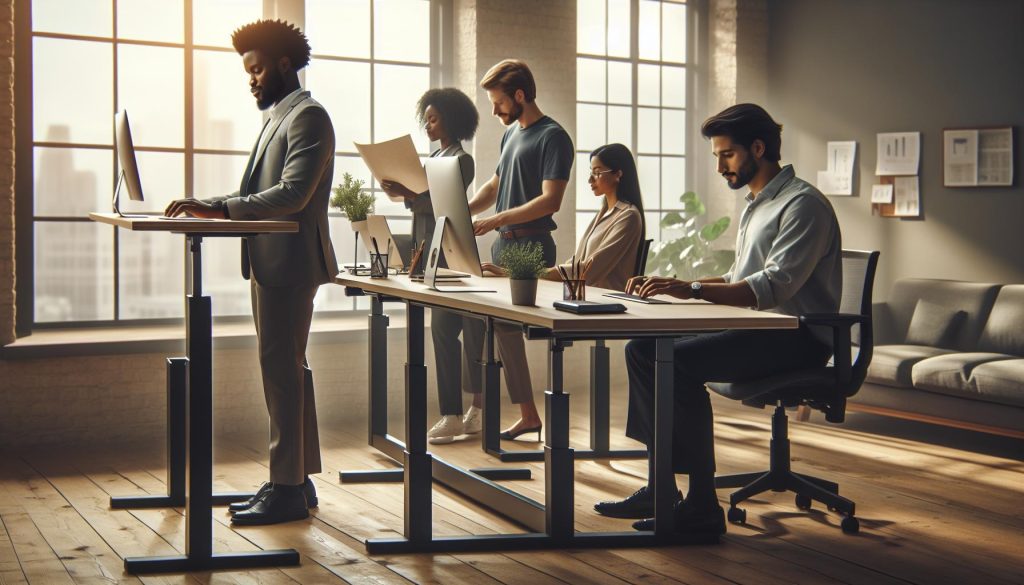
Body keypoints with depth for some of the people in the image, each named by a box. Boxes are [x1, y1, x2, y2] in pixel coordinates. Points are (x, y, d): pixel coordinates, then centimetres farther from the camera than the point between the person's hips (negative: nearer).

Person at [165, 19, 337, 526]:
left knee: (282, 371, -7)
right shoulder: (278, 117, 20)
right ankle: (297, 479, 21)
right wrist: (216, 209, 6)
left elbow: (292, 194, -22)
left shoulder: (307, 116, -11)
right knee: (286, 370, 13)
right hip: (269, 263, 10)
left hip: (290, 264, -10)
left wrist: (219, 207, -26)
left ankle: (288, 488, 0)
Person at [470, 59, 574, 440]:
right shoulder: (512, 133, 18)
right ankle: (528, 416, 18)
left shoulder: (552, 137, -9)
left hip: (530, 247, -9)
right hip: (505, 244, 9)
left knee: (496, 323, -11)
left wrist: (497, 220, -24)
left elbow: (550, 200, -18)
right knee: (504, 326, 10)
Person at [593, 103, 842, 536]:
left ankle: (702, 506, -21)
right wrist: (668, 285, 7)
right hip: (760, 331, 10)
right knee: (643, 349, -3)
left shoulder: (803, 204, -11)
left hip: (796, 339, -10)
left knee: (677, 363, -28)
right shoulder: (755, 206, 21)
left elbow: (773, 287, -24)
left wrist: (691, 288, -32)